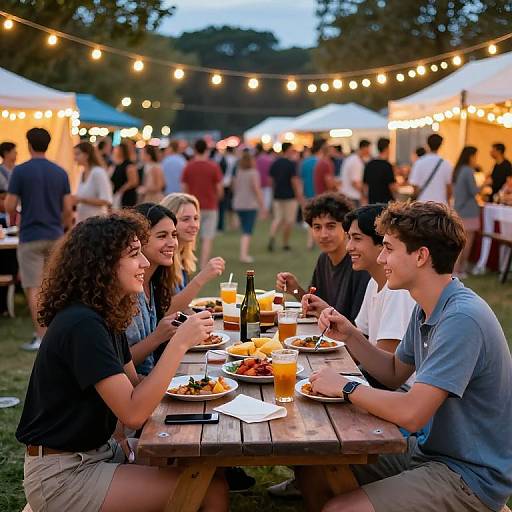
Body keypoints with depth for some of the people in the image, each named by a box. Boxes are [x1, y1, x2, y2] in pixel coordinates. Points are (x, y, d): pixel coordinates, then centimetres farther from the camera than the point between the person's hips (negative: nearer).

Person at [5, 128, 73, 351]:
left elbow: (9, 207, -9)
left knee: (33, 289, 0)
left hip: (30, 237, -4)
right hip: (55, 236, 4)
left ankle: (41, 338, -3)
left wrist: (16, 215, 13)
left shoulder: (20, 171, -7)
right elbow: (68, 209, 2)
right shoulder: (60, 172, 4)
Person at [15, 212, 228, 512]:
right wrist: (180, 343, -27)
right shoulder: (82, 325, -24)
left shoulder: (107, 315, 7)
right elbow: (133, 414, -28)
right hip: (61, 475, -9)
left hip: (98, 449, 9)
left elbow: (133, 385, 12)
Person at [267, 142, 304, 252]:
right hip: (290, 196, -6)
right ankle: (285, 243, 11)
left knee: (278, 218, 10)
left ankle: (272, 236, -16)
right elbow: (294, 180, -16)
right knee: (289, 220, 6)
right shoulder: (291, 164, -12)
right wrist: (299, 195, -11)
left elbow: (271, 179, 11)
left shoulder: (274, 163, 7)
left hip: (277, 196, 6)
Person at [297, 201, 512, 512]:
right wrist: (350, 336, 1)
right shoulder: (426, 310, 6)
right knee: (312, 469, 4)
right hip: (427, 450, 9)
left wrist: (346, 388, -15)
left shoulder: (462, 318, -27)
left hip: (470, 476, -9)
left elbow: (411, 413, -31)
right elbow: (395, 374, 18)